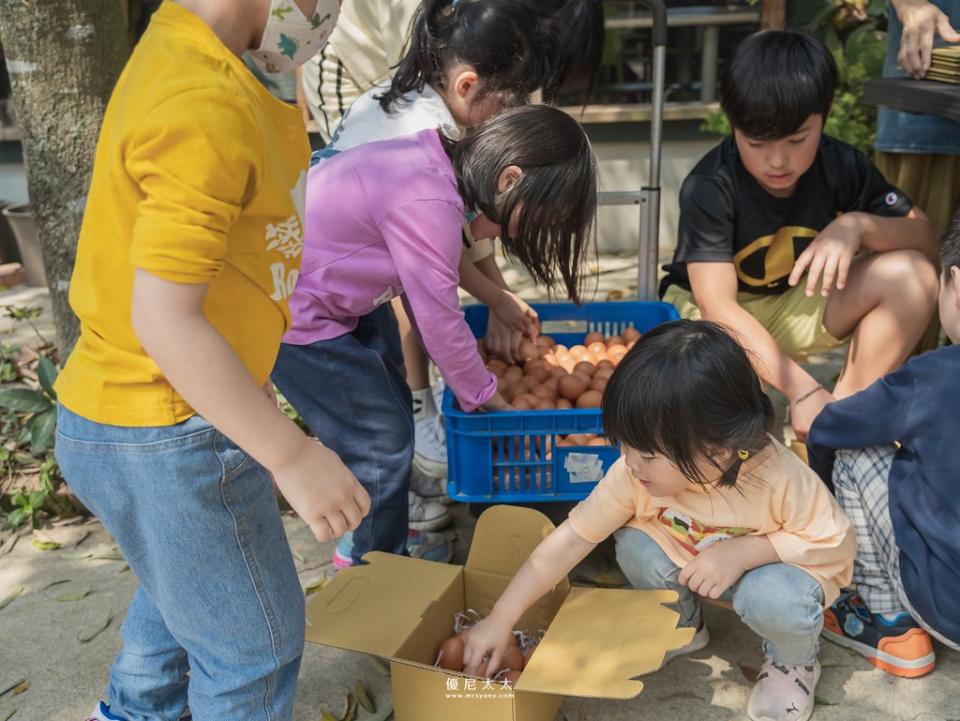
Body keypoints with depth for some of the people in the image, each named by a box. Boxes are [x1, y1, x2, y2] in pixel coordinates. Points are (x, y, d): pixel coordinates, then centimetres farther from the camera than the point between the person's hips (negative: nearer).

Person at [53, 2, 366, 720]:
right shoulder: (206, 109, -27)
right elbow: (165, 321, -29)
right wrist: (292, 456, -25)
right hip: (167, 442, -10)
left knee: (185, 579, 34)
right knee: (256, 642, 12)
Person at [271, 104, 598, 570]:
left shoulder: (434, 163, -1)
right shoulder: (428, 202, -29)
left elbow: (426, 289, 7)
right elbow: (439, 320, -20)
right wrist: (486, 397, -5)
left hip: (325, 291, 9)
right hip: (289, 313, -9)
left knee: (391, 410, 16)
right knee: (381, 440, -2)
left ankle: (360, 550, 35)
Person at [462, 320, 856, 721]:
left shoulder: (777, 477, -36)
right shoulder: (635, 473, -28)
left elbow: (837, 544, -21)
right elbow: (570, 540, -24)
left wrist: (744, 549, -35)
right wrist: (501, 619, -26)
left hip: (773, 566, -3)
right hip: (685, 560, 3)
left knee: (775, 597, -35)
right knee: (636, 545, -25)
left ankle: (794, 661, 4)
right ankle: (681, 627, 8)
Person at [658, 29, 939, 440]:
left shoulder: (840, 165, -13)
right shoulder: (709, 188, -27)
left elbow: (924, 237, -8)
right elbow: (717, 306, -33)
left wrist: (858, 225, -32)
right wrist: (804, 391, -42)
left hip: (797, 304, 5)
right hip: (708, 312, -4)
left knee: (912, 275, -19)